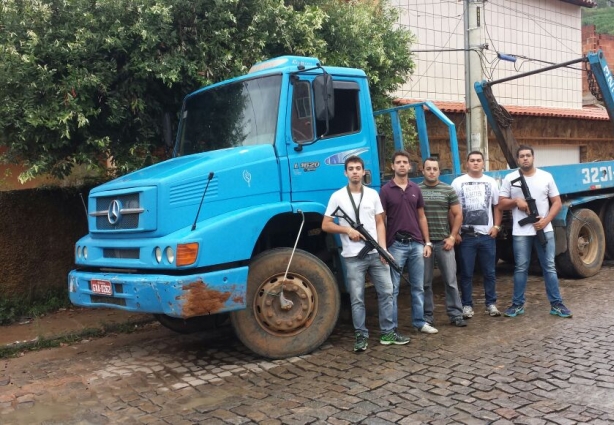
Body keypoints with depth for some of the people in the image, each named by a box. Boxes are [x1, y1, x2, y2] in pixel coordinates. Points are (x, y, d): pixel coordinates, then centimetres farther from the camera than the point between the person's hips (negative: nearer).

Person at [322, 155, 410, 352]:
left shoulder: (372, 194, 7)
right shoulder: (338, 196, -2)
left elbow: (380, 223, 8)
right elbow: (325, 225, -1)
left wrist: (384, 248, -4)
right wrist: (347, 229, -15)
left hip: (376, 254, 3)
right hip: (353, 257, -3)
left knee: (386, 292, 7)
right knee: (357, 298, 2)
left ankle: (388, 333, 19)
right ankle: (361, 336, 13)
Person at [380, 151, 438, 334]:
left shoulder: (415, 189, 9)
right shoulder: (386, 190, -4)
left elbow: (421, 217, 13)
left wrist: (427, 242, 7)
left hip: (416, 244, 4)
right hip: (396, 245, -4)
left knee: (418, 286, 12)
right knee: (393, 288, 3)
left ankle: (419, 322, 23)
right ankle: (391, 327, 10)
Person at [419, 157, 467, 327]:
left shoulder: (448, 190, 4)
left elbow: (458, 215, 6)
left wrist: (452, 237, -2)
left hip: (444, 242, 1)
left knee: (451, 280, 4)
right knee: (425, 282, 6)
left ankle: (456, 314, 14)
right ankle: (427, 316, 16)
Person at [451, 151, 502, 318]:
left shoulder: (491, 182, 9)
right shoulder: (458, 182, 1)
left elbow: (497, 206, 12)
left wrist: (496, 226, -1)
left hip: (487, 235, 2)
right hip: (466, 235, -2)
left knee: (489, 272, 8)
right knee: (466, 273, 3)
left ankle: (491, 303, 18)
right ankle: (467, 305, 11)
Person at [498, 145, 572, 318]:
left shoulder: (546, 176, 4)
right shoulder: (510, 179, 3)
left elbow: (557, 202, 4)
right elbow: (501, 203, 4)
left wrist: (546, 220, -11)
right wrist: (516, 201, -15)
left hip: (545, 230, 1)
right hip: (520, 232, -1)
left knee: (549, 267, 4)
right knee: (520, 269, 5)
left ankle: (556, 304, 11)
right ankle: (518, 304, 14)